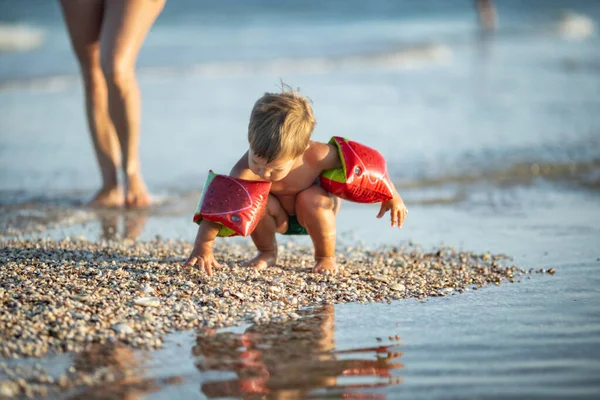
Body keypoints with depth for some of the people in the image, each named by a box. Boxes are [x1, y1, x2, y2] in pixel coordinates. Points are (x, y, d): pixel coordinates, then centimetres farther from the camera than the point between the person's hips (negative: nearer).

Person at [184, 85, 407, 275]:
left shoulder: (318, 156, -38)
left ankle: (326, 257, -7)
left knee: (310, 199, -34)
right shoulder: (246, 170, -38)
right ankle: (267, 253, 2)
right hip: (278, 216, 1)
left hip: (311, 211, -1)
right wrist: (203, 246, -46)